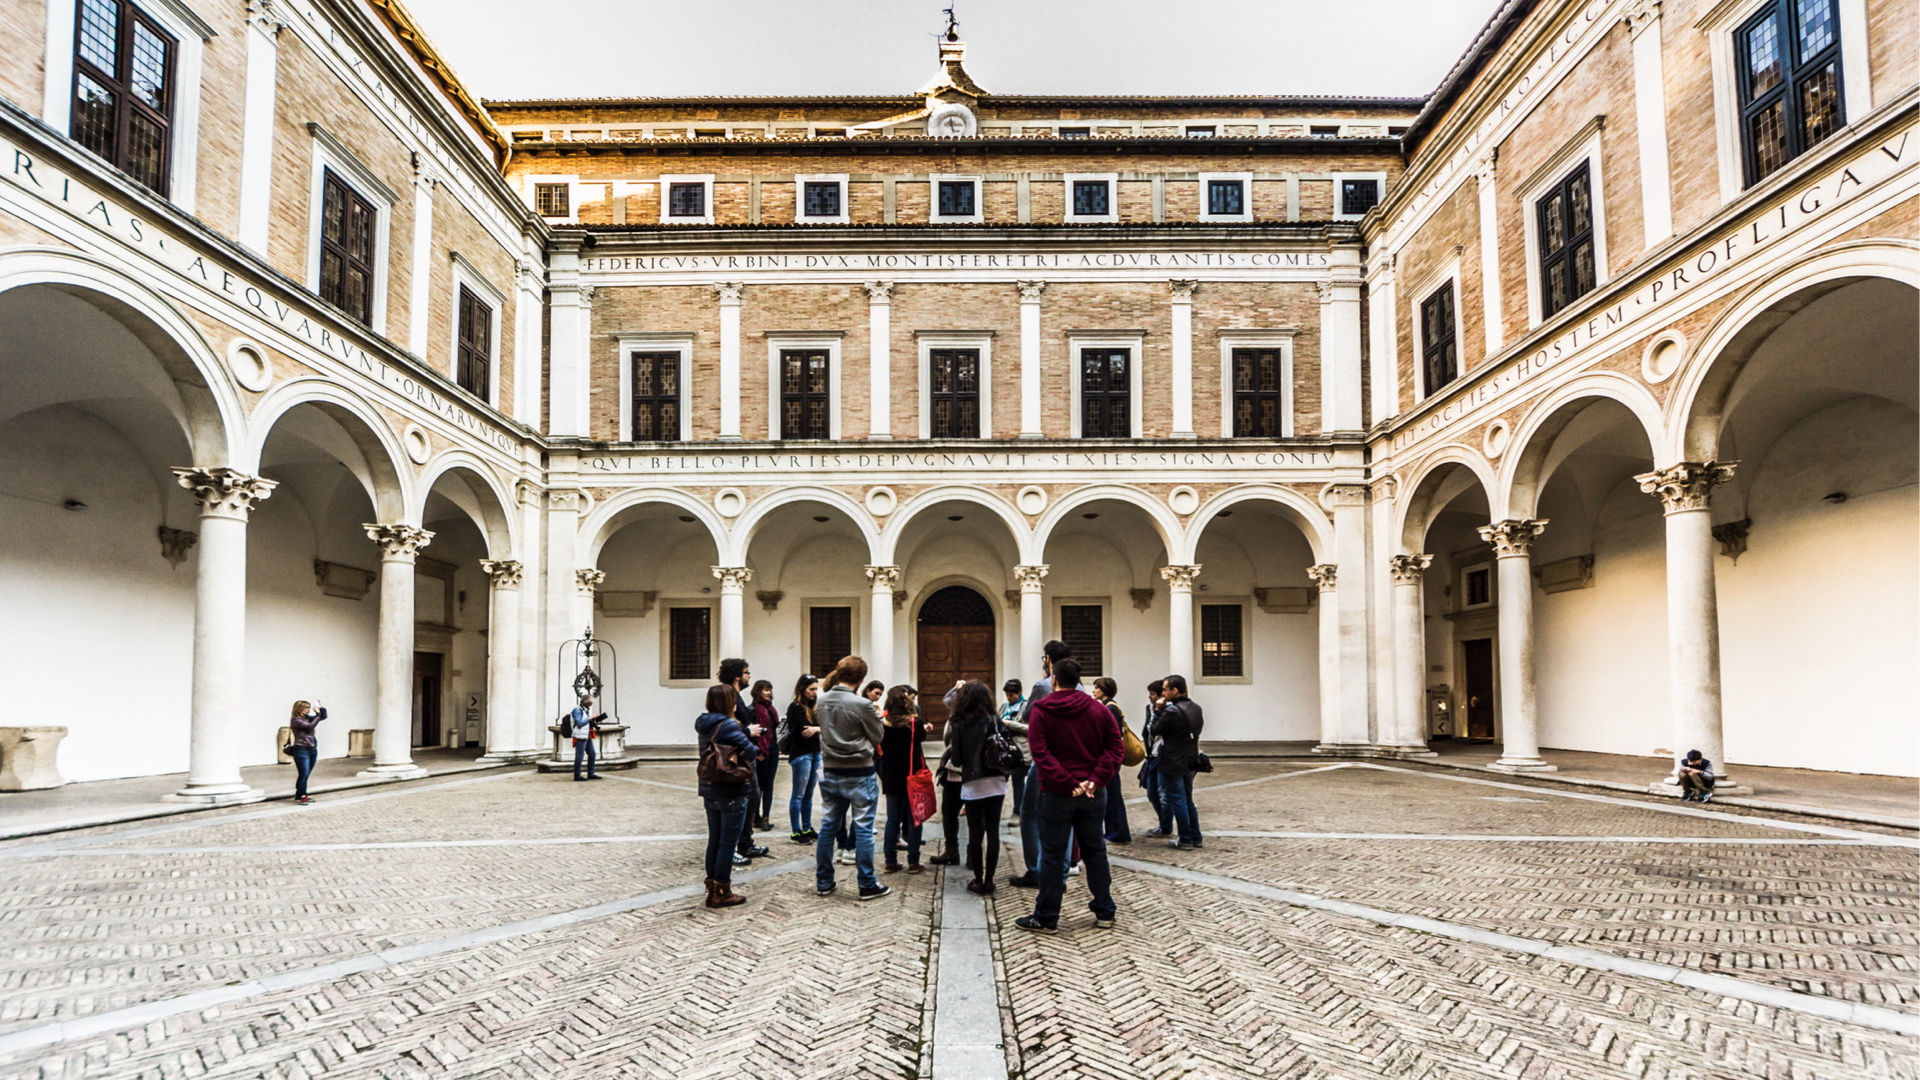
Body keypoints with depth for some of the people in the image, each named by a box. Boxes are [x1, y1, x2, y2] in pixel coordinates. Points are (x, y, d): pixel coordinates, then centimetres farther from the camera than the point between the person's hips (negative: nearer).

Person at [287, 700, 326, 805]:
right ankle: (301, 797, -4)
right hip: (301, 751, -7)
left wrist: (322, 708, 2)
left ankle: (299, 796, 19)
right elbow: (311, 725, -19)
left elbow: (324, 717, 19)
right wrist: (317, 713, -12)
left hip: (313, 750, 7)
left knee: (306, 775, 11)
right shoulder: (295, 720, -8)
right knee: (303, 774, -9)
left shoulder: (308, 718, 12)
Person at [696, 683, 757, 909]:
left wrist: (746, 732, 1)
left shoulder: (704, 725, 7)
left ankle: (712, 889, 24)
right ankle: (722, 893, 7)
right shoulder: (729, 725, -19)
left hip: (709, 791, 8)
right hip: (732, 792, -8)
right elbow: (751, 752, -23)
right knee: (727, 842, 1)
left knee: (714, 840, 16)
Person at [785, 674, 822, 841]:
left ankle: (807, 829, 20)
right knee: (798, 795, 0)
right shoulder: (795, 707, -9)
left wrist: (815, 729, -15)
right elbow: (804, 731, -16)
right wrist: (819, 729, -5)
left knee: (808, 795, 13)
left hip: (815, 753, 7)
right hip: (801, 754, -7)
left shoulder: (812, 707, 13)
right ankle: (796, 832, 6)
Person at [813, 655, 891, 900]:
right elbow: (878, 737, -7)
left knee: (828, 826, 13)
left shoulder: (821, 702, -1)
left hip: (830, 773, 6)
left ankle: (823, 882, 21)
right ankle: (867, 885, 8)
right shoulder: (862, 705, -18)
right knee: (863, 829, 2)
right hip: (859, 774, -5)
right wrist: (876, 718, 9)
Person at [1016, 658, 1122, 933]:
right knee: (1095, 852, 15)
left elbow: (1040, 753, -16)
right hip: (1094, 795, 3)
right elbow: (1115, 749, -3)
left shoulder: (1040, 711, -5)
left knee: (1052, 855, 4)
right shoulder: (1099, 710, 4)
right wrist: (1096, 780, -11)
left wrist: (1068, 783, -19)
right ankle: (1104, 913, 22)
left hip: (1056, 794, -3)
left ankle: (1046, 918, 9)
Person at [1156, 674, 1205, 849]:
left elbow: (1156, 730, -10)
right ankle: (1195, 837, 21)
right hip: (1191, 761, 8)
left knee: (1178, 801, 1)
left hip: (1173, 764, -8)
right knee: (1188, 800, 18)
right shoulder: (1196, 708, 5)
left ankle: (1185, 839, 6)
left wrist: (1159, 711, -1)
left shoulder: (1172, 711, -21)